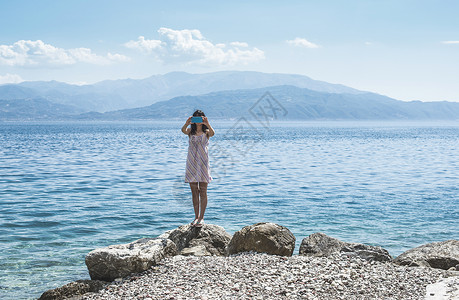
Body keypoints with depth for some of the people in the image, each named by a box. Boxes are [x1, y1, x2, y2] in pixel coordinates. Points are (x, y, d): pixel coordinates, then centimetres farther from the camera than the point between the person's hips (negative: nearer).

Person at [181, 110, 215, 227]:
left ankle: (201, 217, 6)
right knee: (194, 192, 7)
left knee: (203, 191, -1)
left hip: (203, 163, -2)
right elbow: (183, 130, -17)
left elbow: (212, 133, -21)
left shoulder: (206, 132, 3)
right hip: (192, 163, 2)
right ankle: (196, 217, 15)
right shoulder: (190, 131, 6)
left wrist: (207, 124, -39)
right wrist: (186, 123, -38)